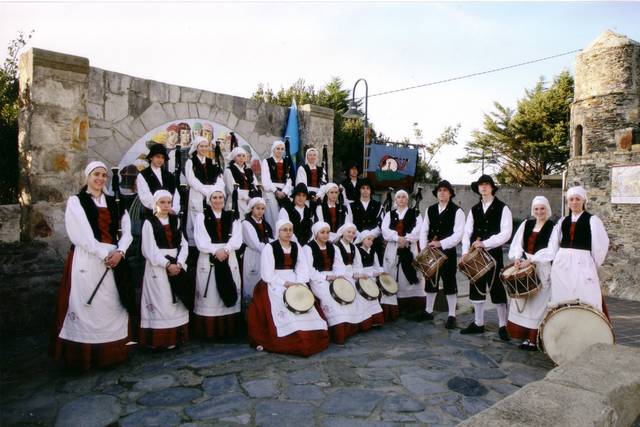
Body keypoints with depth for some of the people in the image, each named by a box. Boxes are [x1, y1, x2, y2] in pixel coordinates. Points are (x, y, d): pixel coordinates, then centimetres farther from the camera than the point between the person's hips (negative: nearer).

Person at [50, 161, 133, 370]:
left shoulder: (113, 203, 14)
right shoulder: (75, 202, 3)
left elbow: (126, 231, 7)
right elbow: (81, 235, -8)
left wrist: (119, 252, -10)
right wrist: (104, 254, -14)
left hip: (113, 260, 4)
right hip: (86, 261, -4)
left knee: (112, 306, 5)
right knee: (86, 306, -3)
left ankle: (112, 351, 13)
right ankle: (85, 355, 5)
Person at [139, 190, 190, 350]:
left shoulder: (176, 220, 12)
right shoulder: (149, 222, 0)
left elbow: (183, 243, 6)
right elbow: (150, 249, -8)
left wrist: (178, 263, -9)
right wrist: (167, 264, -16)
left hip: (177, 265, 4)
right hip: (158, 266, -4)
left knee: (177, 302, 4)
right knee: (161, 302, -5)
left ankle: (175, 336, 12)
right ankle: (160, 339, 2)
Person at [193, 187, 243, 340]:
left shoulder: (232, 217, 12)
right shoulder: (201, 217, 6)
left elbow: (237, 240, 0)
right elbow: (201, 241, -4)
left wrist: (225, 249, -16)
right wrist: (215, 251, -16)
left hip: (229, 260, 2)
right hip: (208, 260, -2)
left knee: (229, 297, 2)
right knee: (209, 297, -2)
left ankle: (228, 330, 10)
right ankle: (209, 332, 6)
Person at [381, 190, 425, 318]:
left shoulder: (415, 214, 9)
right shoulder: (389, 214, 14)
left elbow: (418, 230, -5)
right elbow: (385, 230, -1)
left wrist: (406, 239, -17)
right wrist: (397, 237, -16)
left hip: (410, 249, -2)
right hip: (393, 250, 2)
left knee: (411, 277, -5)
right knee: (393, 278, 1)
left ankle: (413, 307, -1)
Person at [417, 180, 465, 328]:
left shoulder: (457, 211, -5)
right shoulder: (430, 210, 10)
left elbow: (458, 234, -14)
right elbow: (424, 231, 8)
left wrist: (441, 243, -23)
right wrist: (424, 248, -3)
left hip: (448, 251, -4)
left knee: (449, 283, 3)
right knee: (431, 281, 13)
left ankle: (451, 315, 13)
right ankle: (429, 311, 27)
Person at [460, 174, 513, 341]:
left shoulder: (502, 208, -2)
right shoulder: (474, 209, 12)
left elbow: (506, 233, -12)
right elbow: (467, 232, 7)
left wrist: (484, 243, -18)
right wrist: (465, 252, -5)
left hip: (494, 254, -5)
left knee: (497, 289, 0)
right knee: (476, 288, 10)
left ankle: (503, 325, 12)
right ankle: (478, 323, 22)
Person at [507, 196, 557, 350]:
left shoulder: (553, 227, -4)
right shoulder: (526, 224, 11)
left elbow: (551, 250, -13)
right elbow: (517, 243, 7)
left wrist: (530, 260, -18)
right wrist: (517, 258, -11)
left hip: (542, 269, -5)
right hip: (524, 267, 5)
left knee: (538, 302, -3)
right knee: (523, 301, 7)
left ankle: (534, 339, 3)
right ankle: (525, 335, 16)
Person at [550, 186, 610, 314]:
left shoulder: (592, 220, -1)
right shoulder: (562, 221, 13)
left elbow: (601, 244, -3)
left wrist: (593, 264, 1)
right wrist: (564, 259, 12)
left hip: (582, 264, -4)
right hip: (562, 264, 5)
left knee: (585, 302, -3)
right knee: (562, 302, 8)